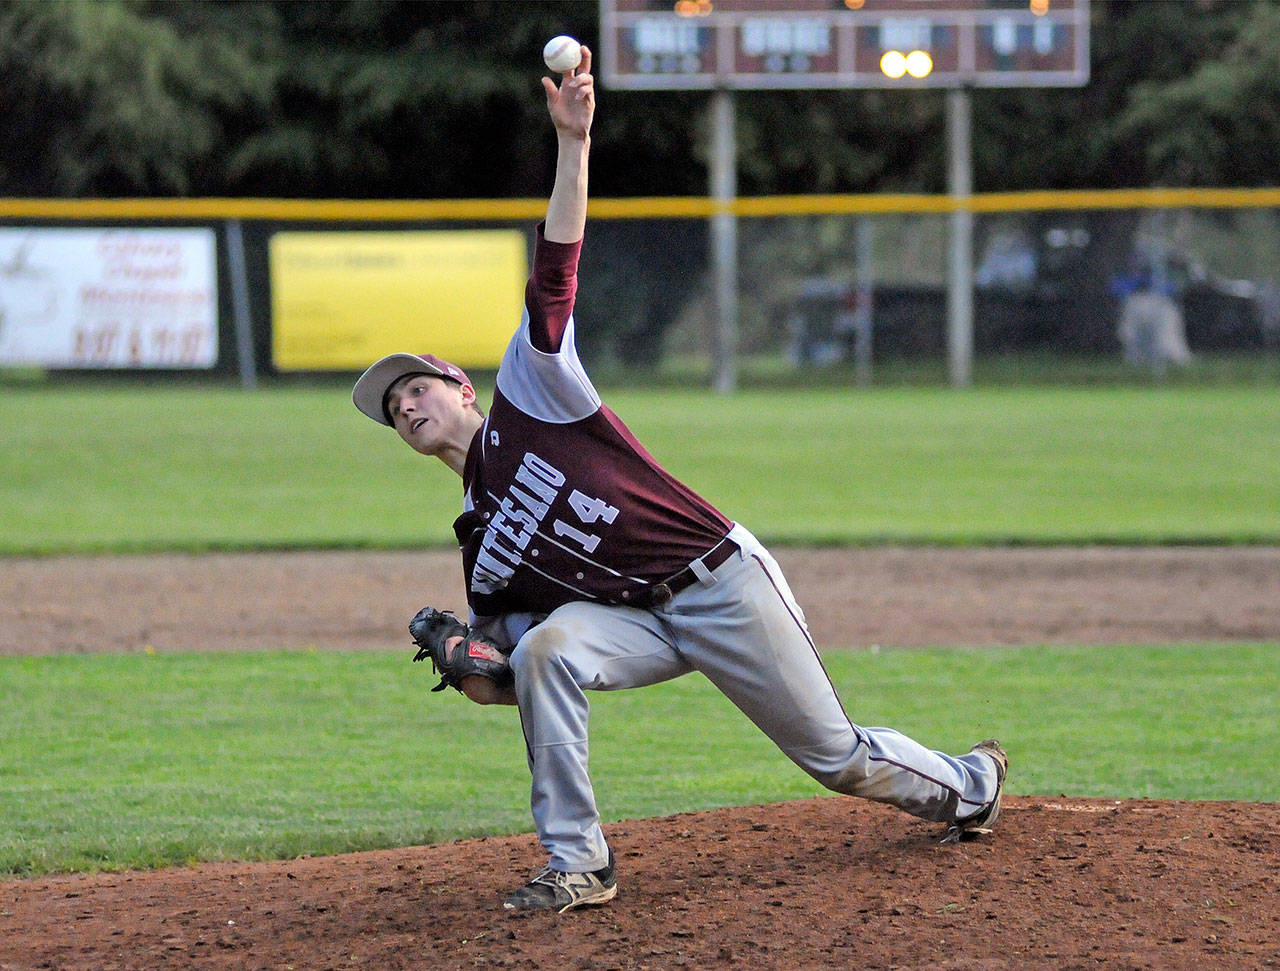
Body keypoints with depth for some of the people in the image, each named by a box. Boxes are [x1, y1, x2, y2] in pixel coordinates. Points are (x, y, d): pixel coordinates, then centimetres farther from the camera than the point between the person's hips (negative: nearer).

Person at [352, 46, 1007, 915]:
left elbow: (554, 278, -12)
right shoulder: (479, 539, 12)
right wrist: (479, 678, -14)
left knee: (837, 756, 4)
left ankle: (967, 785, 36)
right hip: (643, 620, 4)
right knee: (548, 648, -27)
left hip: (721, 578, -4)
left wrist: (573, 144, -23)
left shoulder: (529, 389, 0)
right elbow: (526, 673, 10)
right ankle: (577, 866, -22)